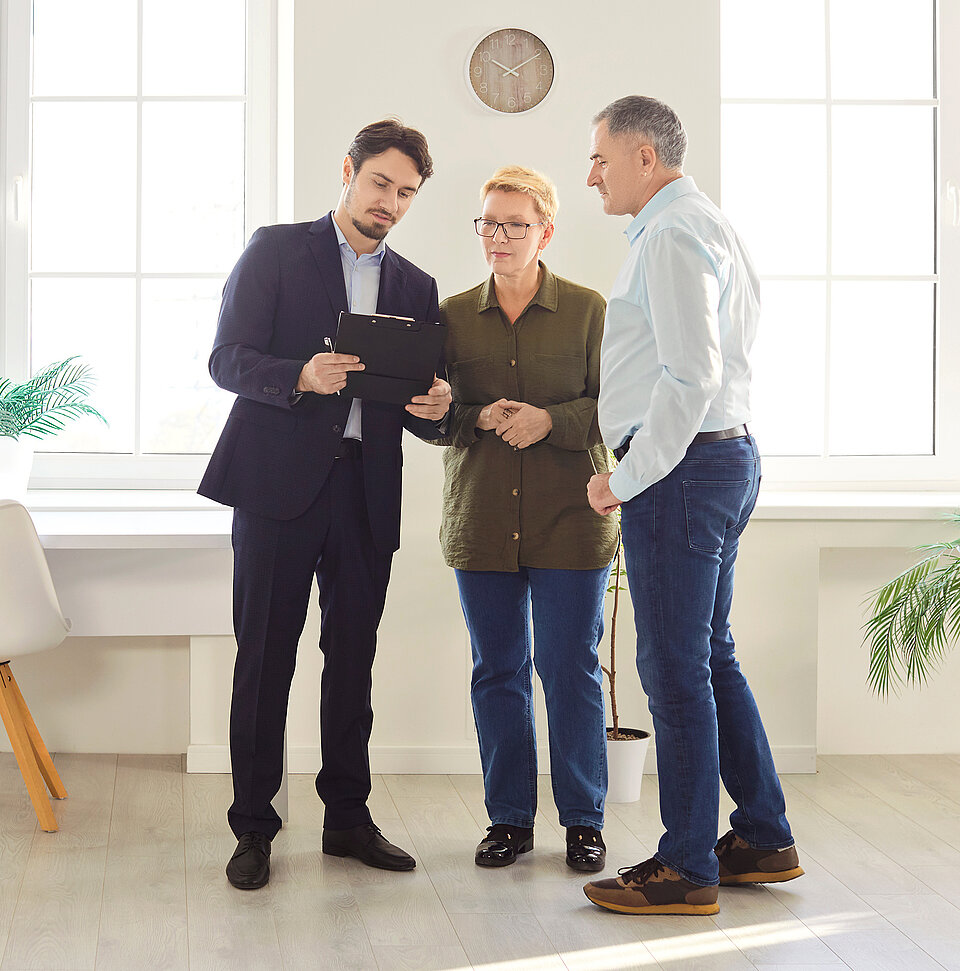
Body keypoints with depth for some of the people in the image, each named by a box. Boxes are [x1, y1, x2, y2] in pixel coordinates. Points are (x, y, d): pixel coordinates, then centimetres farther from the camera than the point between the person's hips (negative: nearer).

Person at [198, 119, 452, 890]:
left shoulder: (415, 287, 16)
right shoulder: (276, 250, 4)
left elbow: (423, 411, 15)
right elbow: (228, 358, -4)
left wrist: (437, 407, -10)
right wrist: (302, 376, -22)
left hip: (366, 487, 4)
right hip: (280, 479, -4)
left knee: (354, 654, 8)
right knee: (265, 653, -1)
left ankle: (348, 816, 19)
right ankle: (254, 826, 8)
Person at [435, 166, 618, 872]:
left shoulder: (588, 311, 3)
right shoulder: (452, 317, 10)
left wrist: (549, 421, -17)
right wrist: (479, 420, -11)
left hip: (569, 521, -2)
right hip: (482, 523, 3)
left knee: (571, 668, 0)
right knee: (497, 670, 7)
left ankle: (583, 819, 13)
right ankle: (509, 818, 18)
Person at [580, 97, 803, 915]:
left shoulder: (672, 235, -14)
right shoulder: (711, 226, 20)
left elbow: (691, 376, -23)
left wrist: (629, 479, -17)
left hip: (681, 464, -11)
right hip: (730, 451, 11)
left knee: (675, 666, -5)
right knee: (711, 655, 16)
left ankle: (687, 870, 2)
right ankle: (763, 839, 23)